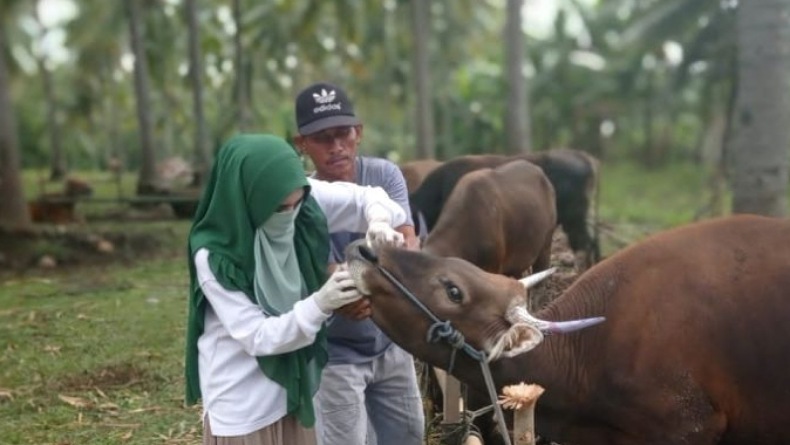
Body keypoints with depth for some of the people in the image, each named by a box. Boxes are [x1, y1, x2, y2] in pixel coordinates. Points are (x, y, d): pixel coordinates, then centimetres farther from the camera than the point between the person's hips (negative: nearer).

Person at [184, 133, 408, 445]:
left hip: (295, 384, 5)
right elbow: (255, 336, -25)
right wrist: (319, 305, -38)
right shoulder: (214, 256, -25)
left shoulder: (304, 203, -13)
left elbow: (366, 199, -3)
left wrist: (379, 221, -26)